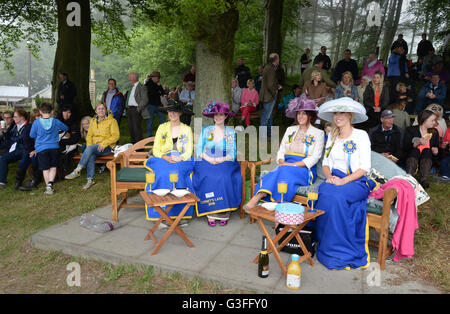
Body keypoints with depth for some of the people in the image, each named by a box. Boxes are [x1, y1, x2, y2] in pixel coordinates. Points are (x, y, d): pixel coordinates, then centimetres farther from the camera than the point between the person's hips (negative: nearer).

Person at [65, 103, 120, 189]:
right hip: (94, 148, 4)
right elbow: (89, 135, 15)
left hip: (107, 147, -4)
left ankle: (77, 171, -26)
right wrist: (89, 146, -5)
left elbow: (116, 136, -9)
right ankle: (90, 179, -26)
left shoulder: (111, 120, -1)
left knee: (90, 149, -31)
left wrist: (103, 144, -18)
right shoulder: (93, 121, 16)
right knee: (91, 156, -30)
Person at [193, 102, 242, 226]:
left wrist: (222, 159, -15)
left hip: (225, 163, 0)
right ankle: (211, 213, -22)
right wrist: (208, 158, -14)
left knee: (225, 178, -31)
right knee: (207, 178, -30)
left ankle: (224, 213, -20)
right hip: (206, 163, 0)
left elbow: (232, 153, 5)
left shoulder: (231, 132, 12)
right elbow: (199, 149, 5)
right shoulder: (205, 130, 12)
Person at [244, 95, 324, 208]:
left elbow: (315, 157, -4)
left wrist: (293, 164, -15)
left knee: (285, 171, -36)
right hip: (286, 166, 4)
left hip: (305, 169, -3)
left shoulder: (318, 133, 7)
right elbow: (281, 150, 16)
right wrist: (281, 162, -8)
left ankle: (257, 197, -44)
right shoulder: (290, 130, 21)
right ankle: (257, 199, -46)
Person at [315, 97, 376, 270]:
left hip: (357, 181, -4)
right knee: (325, 194, -30)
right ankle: (326, 246, -22)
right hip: (335, 179, 4)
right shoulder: (332, 136, 17)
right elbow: (326, 162, 16)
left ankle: (342, 252, -23)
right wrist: (329, 176, -5)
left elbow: (365, 167, -6)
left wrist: (344, 180, -19)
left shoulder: (361, 135, 0)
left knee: (337, 196, -35)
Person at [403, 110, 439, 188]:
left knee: (427, 150, -28)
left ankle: (424, 181, -44)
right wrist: (418, 142, -21)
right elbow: (405, 147, -6)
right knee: (415, 150, -32)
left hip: (427, 158, 2)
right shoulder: (411, 130, 5)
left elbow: (437, 147, 23)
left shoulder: (434, 132, 16)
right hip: (412, 157, -2)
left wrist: (435, 151, -1)